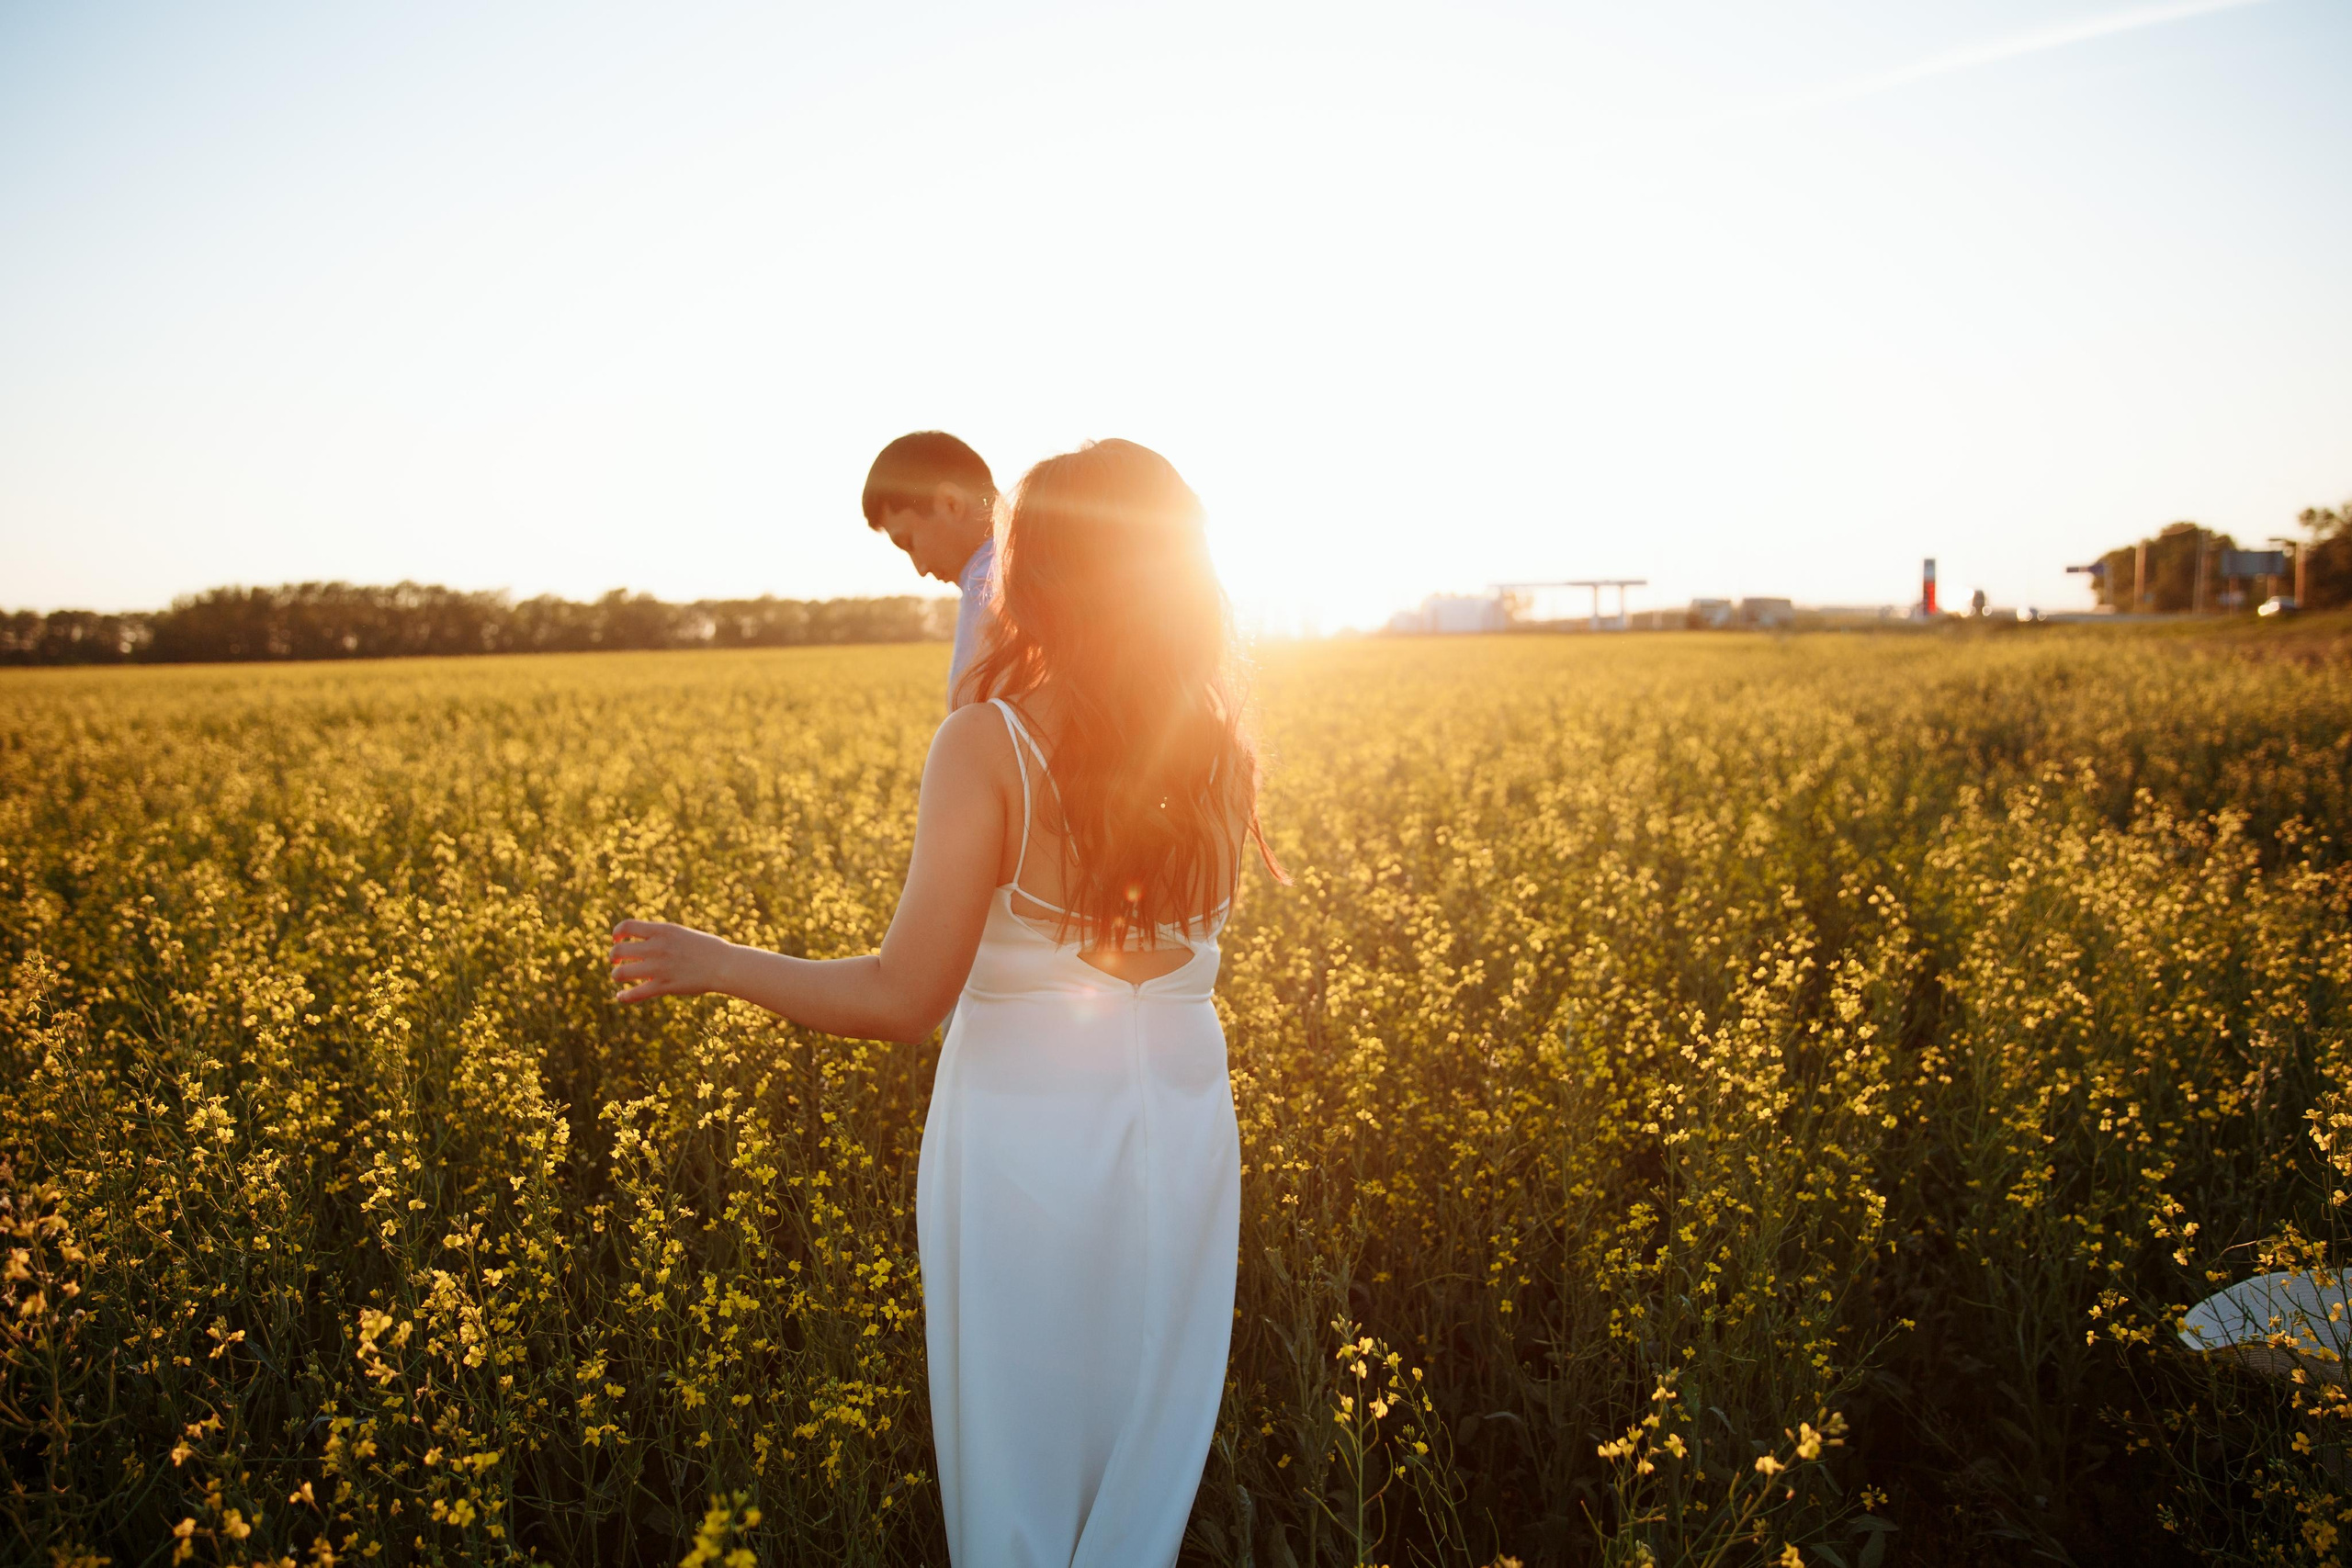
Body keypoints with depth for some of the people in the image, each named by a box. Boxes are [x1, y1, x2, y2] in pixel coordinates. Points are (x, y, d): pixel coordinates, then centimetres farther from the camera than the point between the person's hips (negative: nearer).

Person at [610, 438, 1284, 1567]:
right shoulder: (1218, 754, -2)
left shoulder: (986, 745, -16)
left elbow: (901, 1001, -19)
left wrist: (711, 963, -5)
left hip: (1023, 1129, -4)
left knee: (1016, 1476, 16)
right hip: (1182, 1131, 4)